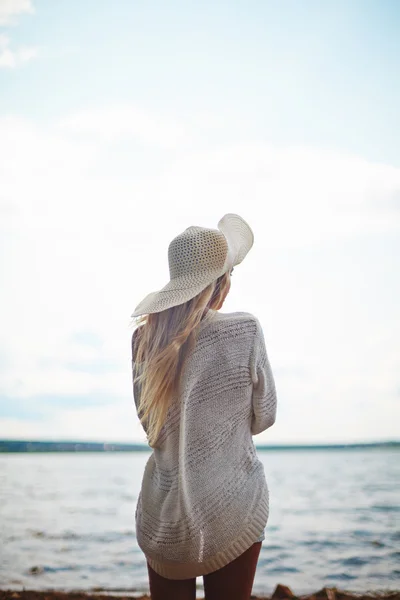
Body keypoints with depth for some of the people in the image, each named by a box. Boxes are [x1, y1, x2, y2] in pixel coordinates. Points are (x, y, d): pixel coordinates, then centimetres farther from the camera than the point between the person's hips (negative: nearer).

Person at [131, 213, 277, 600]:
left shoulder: (145, 338, -5)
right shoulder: (245, 330, -13)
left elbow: (151, 425, 4)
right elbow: (263, 418, -2)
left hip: (164, 518, 2)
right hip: (232, 512, -2)